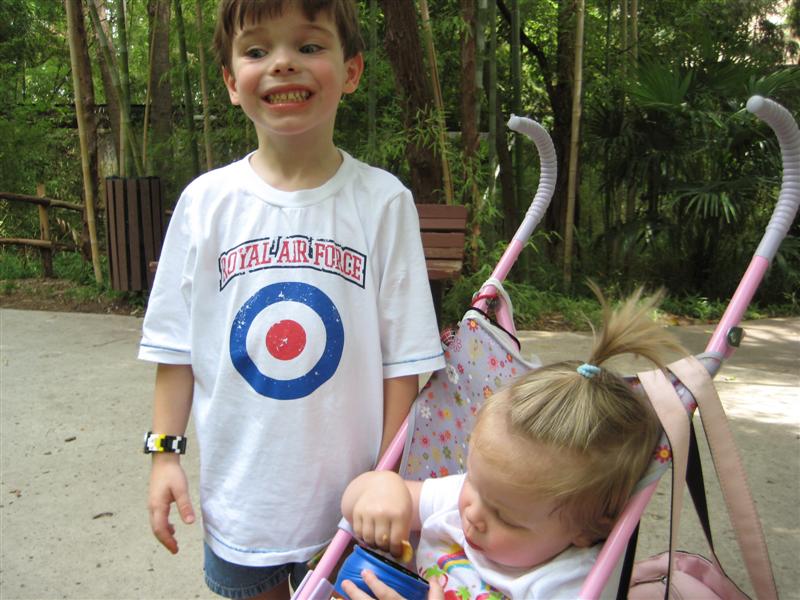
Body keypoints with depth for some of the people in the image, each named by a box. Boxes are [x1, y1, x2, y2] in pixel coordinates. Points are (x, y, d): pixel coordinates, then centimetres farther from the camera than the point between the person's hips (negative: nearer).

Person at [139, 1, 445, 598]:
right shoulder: (206, 201, -5)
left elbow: (401, 354, -7)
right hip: (238, 490, 2)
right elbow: (177, 343, 2)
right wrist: (166, 450, 0)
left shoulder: (383, 200, -10)